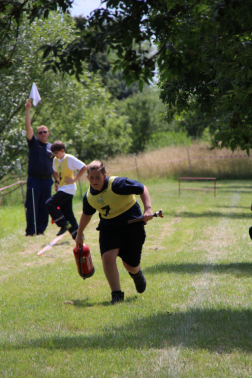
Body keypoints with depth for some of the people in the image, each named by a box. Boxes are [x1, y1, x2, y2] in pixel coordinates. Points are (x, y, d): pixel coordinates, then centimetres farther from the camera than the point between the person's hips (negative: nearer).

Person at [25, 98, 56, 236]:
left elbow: (55, 165, 18)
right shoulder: (34, 143, 5)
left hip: (47, 180, 3)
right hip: (34, 179, -3)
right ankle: (30, 230, -6)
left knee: (44, 207, 3)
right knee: (32, 206, -7)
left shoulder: (51, 147, 14)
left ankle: (41, 229, 9)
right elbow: (28, 127, -6)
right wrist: (28, 110, -14)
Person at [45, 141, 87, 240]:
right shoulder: (55, 160, 10)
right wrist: (57, 181, 12)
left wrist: (74, 180, -16)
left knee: (50, 204, -16)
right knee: (67, 213, 7)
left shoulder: (70, 159, -12)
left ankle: (64, 225, -10)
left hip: (68, 189, -8)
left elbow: (84, 167, -14)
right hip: (61, 189, 8)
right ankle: (77, 235, 12)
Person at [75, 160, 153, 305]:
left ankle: (136, 273, 44)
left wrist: (148, 209, -28)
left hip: (132, 224, -4)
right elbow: (87, 214, 18)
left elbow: (142, 189, -14)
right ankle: (116, 294, -12)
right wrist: (79, 235, 29)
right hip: (109, 227, 4)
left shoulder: (118, 184, -21)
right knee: (108, 256, -22)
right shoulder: (89, 196, -3)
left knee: (130, 265, 3)